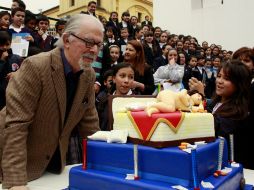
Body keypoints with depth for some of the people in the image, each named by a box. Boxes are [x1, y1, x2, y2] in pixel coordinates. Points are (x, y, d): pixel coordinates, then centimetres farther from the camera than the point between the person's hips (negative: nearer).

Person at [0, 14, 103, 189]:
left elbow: (89, 122, 2)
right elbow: (15, 125, -26)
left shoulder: (89, 75, -5)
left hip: (56, 160, 6)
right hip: (17, 162, -5)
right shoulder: (36, 66, -24)